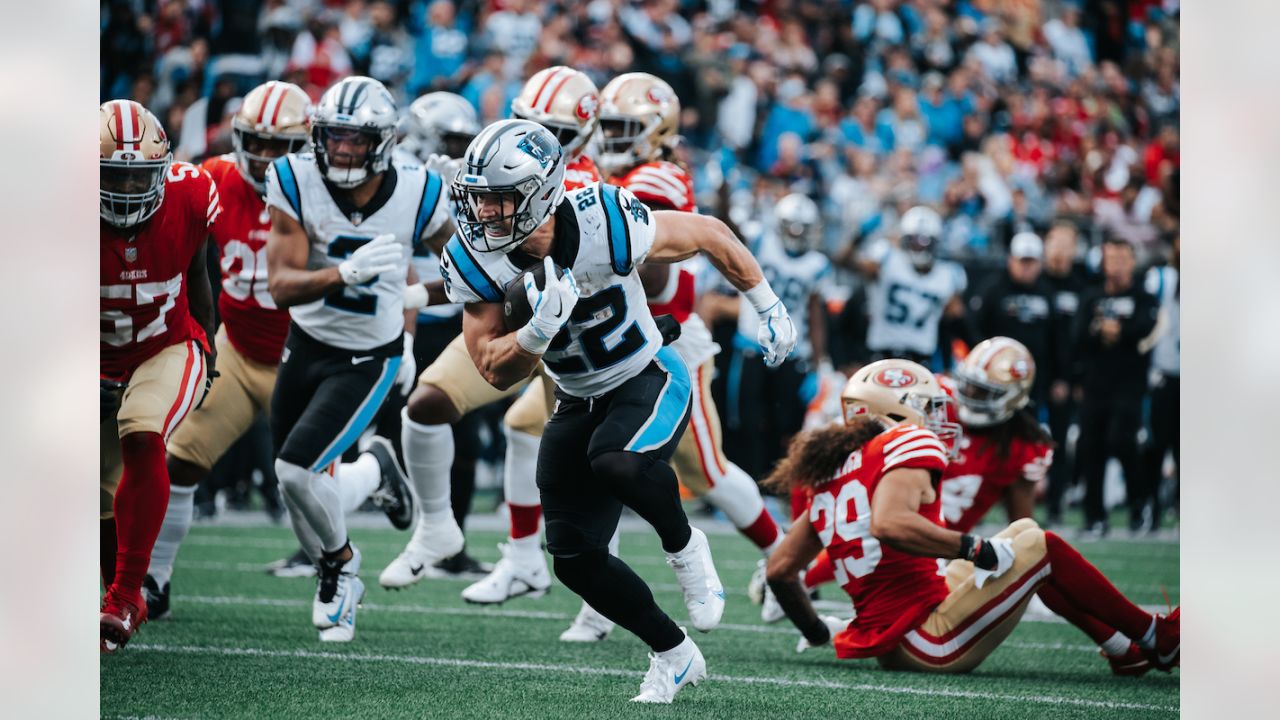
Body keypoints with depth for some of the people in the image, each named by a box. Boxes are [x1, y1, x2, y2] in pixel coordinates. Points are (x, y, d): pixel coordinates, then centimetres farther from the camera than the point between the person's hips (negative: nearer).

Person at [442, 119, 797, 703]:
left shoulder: (604, 227, -29)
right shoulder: (478, 261, -17)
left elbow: (709, 234, -11)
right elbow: (497, 373, -13)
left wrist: (769, 308, 1)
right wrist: (540, 330, -35)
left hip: (649, 380, -5)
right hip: (578, 403, 5)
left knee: (618, 461, -37)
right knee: (574, 556, 0)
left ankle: (684, 547, -5)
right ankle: (674, 656, 21)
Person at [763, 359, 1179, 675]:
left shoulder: (834, 467, 15)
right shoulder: (910, 444, -8)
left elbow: (780, 568, 15)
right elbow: (890, 524, -28)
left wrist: (815, 630, 30)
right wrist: (976, 549, -19)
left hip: (891, 649, 9)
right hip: (932, 647, -9)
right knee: (1041, 548, 3)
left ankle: (1128, 650, 23)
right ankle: (1156, 640, 13)